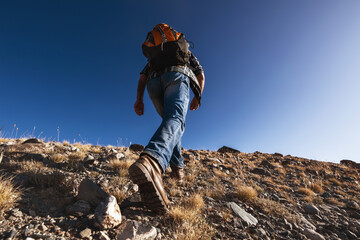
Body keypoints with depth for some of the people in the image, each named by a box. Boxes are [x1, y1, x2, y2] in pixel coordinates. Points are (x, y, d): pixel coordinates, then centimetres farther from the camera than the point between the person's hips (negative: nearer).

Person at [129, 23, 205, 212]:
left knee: (170, 120, 19)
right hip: (177, 77, -3)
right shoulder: (187, 53, 40)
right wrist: (197, 97, 36)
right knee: (175, 121, -28)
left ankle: (177, 167, 12)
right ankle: (152, 162, -59)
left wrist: (139, 99, 12)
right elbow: (200, 76, 27)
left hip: (154, 83, 4)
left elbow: (143, 76, 23)